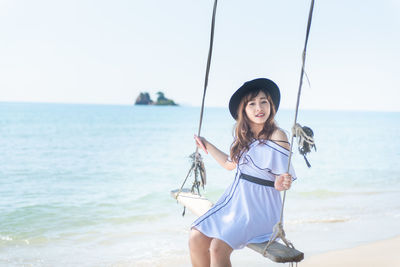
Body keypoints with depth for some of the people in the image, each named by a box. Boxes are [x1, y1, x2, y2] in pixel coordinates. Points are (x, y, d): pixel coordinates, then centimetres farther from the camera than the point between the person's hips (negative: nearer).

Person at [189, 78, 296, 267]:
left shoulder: (277, 136, -12)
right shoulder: (244, 136, 8)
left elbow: (283, 177, -12)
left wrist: (281, 184, -35)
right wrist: (207, 145, 27)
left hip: (260, 207, -7)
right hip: (235, 199, 7)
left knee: (218, 247, -24)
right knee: (196, 237, -11)